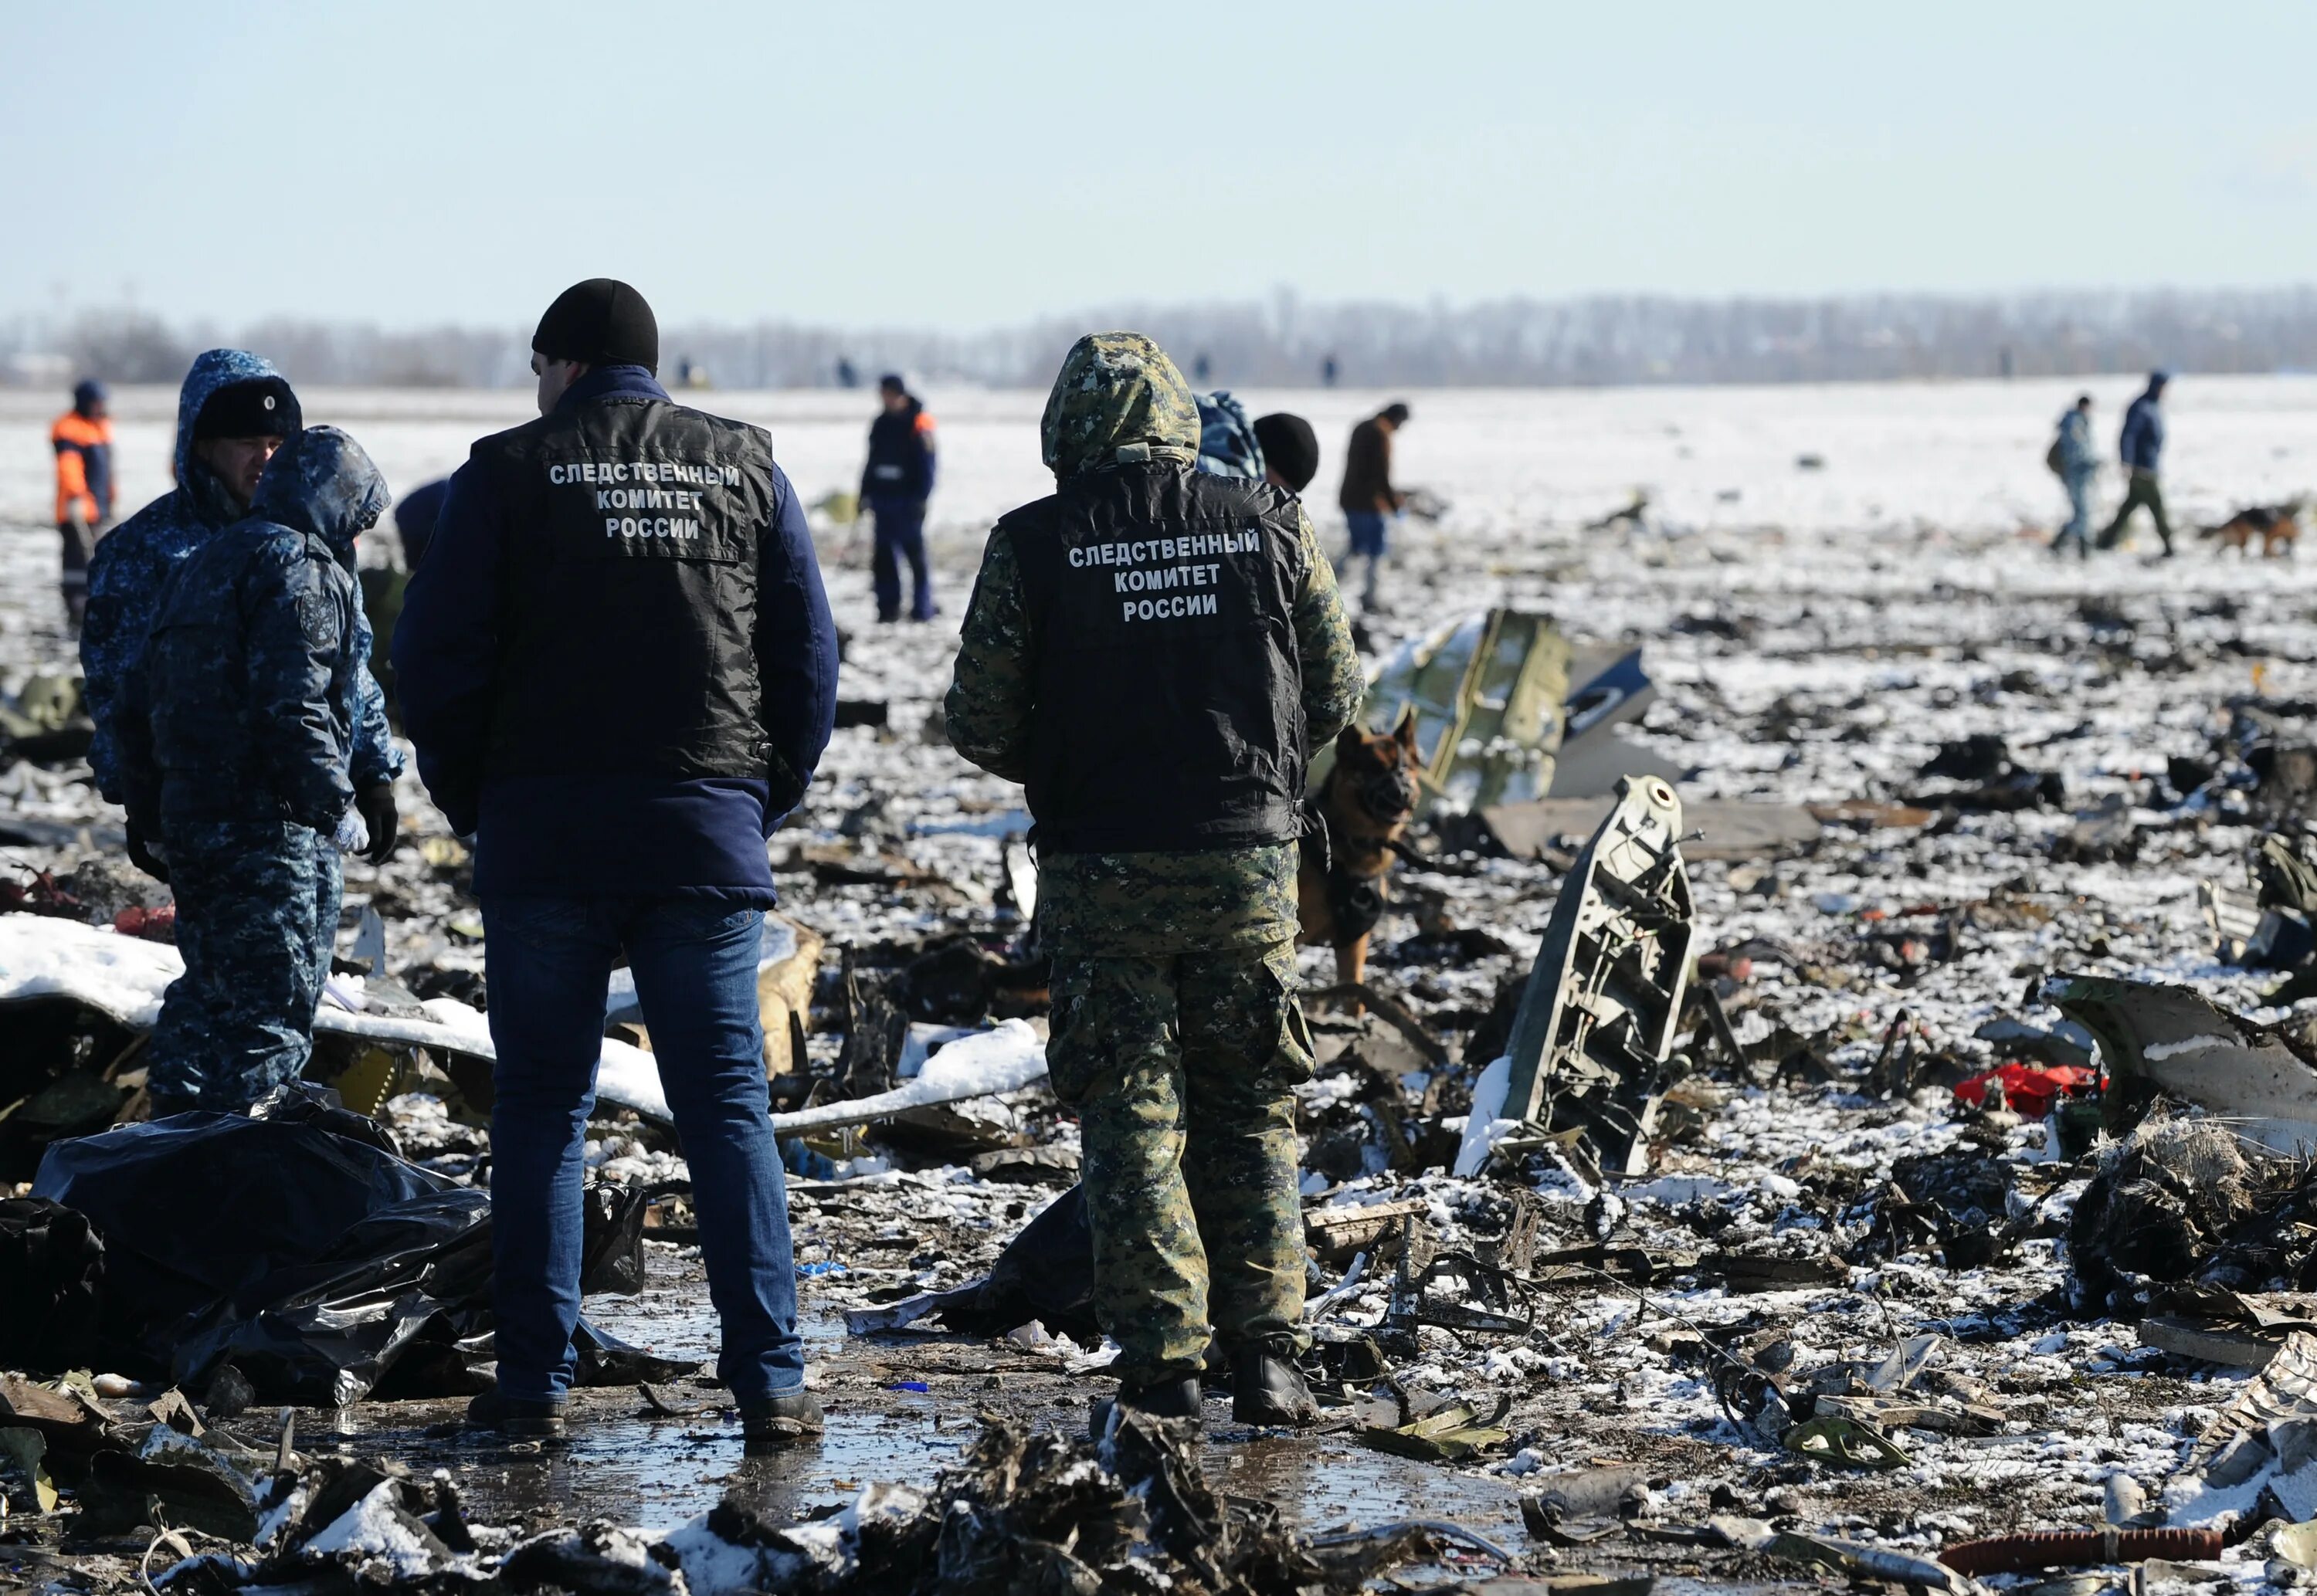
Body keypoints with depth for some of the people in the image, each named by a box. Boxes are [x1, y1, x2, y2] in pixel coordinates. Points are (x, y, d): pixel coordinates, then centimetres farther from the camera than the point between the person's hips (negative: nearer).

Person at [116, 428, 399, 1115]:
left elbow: (141, 705, 21)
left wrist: (152, 816, 25)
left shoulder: (200, 565, 19)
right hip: (267, 828, -9)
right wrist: (338, 812, -14)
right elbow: (293, 711, -21)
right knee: (273, 1009, -6)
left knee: (203, 1001, 19)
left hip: (187, 820, 9)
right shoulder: (300, 568, -10)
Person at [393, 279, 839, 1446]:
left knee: (541, 1108, 7)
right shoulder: (746, 471, 8)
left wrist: (470, 801, 9)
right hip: (708, 835, 2)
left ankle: (534, 1381, 5)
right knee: (728, 1105, 5)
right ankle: (768, 1380, -2)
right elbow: (809, 660, 7)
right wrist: (765, 800, 16)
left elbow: (434, 654, -3)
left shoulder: (508, 472, 0)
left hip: (544, 832, -1)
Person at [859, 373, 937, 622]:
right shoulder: (881, 424, 14)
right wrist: (865, 493, 14)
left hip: (908, 499, -6)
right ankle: (888, 607, 8)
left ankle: (923, 608, 1)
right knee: (884, 556, 4)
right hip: (883, 497, 6)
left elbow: (926, 464, -9)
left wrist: (920, 497, -15)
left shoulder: (917, 423, -6)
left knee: (915, 553, -4)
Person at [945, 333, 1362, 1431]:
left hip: (1101, 872, -2)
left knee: (1133, 1119, 6)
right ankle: (1265, 1355, 6)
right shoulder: (1270, 525, 1)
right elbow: (1336, 696, 6)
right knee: (1253, 1116, 13)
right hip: (1248, 859, 2)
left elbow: (980, 725, -5)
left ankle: (1161, 1365, 1)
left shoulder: (1035, 544, -6)